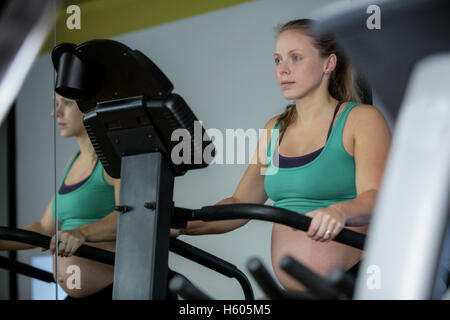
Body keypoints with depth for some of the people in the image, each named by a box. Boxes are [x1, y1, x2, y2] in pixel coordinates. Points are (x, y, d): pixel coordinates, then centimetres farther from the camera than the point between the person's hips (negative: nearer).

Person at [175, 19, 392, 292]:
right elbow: (240, 204, 16)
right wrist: (181, 226, 0)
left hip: (357, 280, -5)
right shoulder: (275, 129, 17)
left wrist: (339, 213, -38)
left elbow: (374, 198, -15)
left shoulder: (361, 119, -1)